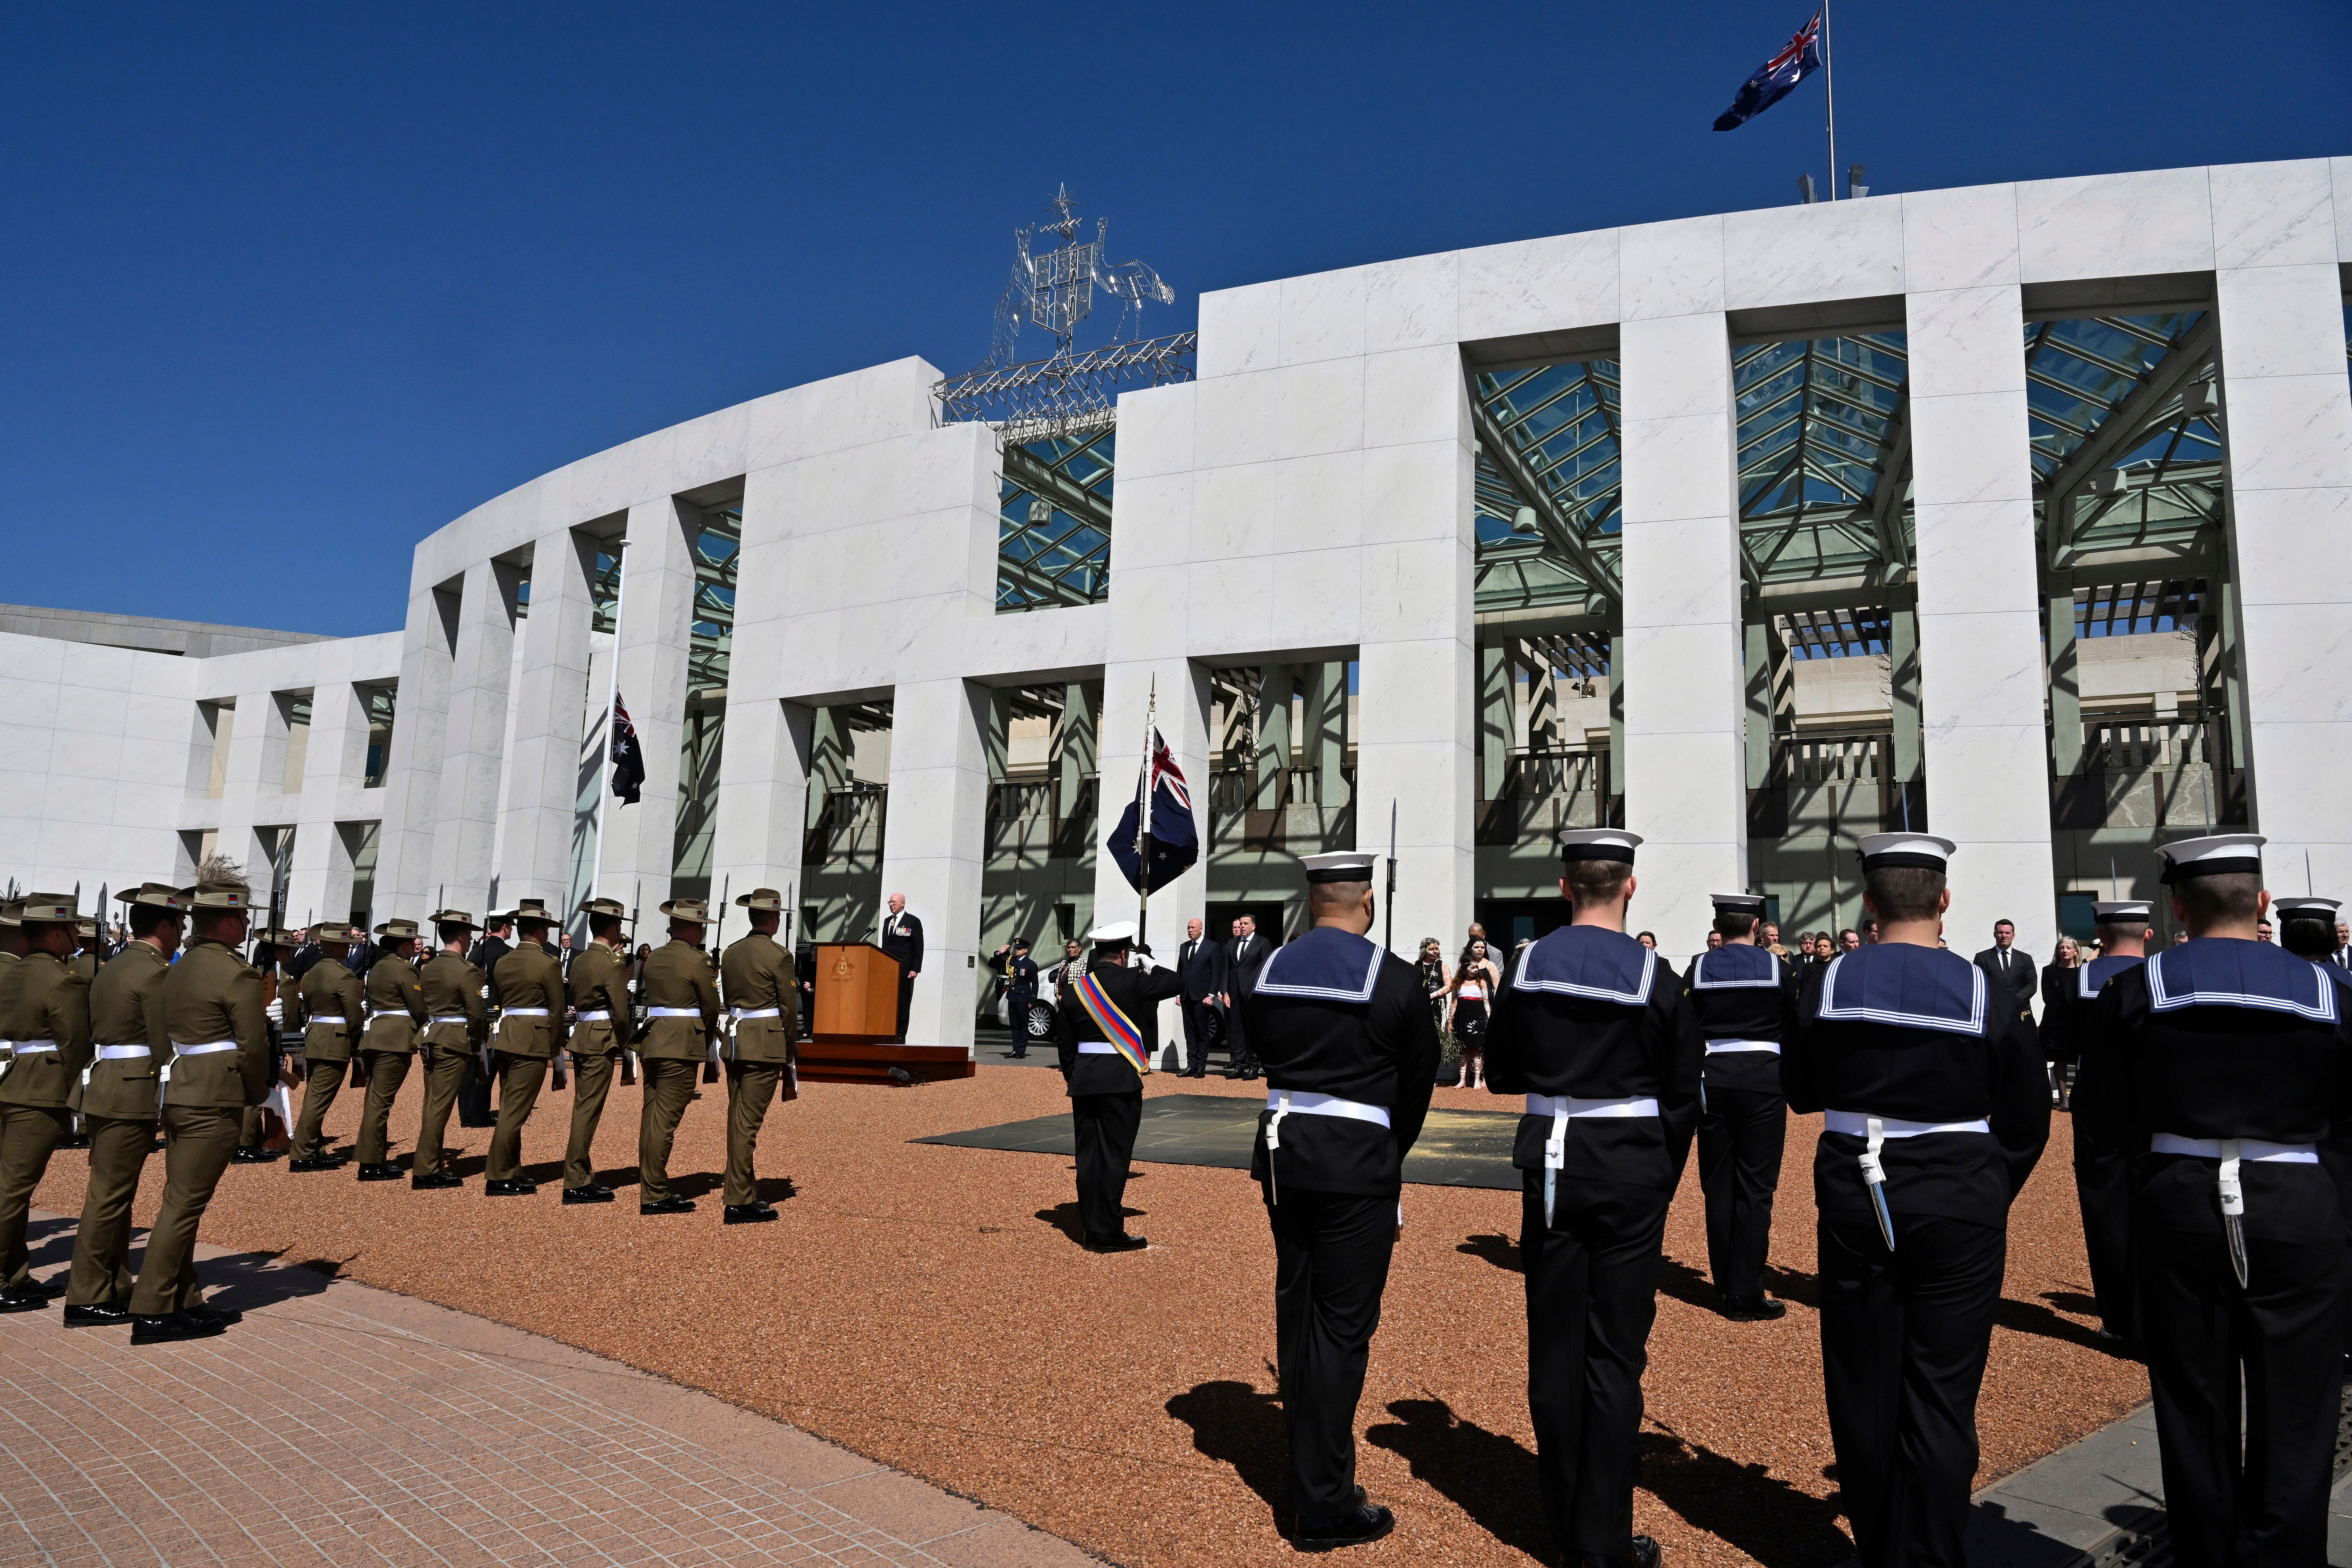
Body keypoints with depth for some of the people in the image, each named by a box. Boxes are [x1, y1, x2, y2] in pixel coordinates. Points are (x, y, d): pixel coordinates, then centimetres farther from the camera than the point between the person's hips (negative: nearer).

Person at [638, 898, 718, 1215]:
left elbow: (652, 999, 16)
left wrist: (706, 1031, 19)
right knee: (666, 1119, -6)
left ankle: (649, 1186, 19)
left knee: (651, 1116, 11)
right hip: (682, 1045, -8)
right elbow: (711, 1006, -6)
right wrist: (707, 1042, 13)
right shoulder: (696, 961, -9)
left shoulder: (653, 958, 12)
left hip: (653, 1043, 8)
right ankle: (655, 1195, -3)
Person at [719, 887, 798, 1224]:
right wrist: (791, 1046, 3)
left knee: (738, 1120, 11)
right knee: (748, 1122, -5)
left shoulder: (731, 952, 10)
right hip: (766, 1044, -7)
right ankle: (738, 1203, -2)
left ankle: (747, 1195, 20)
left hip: (734, 1042, 7)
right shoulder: (778, 955, -10)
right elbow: (789, 1006, -8)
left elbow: (727, 998, 14)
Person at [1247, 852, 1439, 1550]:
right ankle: (1323, 1506, 10)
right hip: (1358, 1161, -5)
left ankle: (1312, 1468, 30)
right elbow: (1418, 1084, 0)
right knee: (1342, 1325, 2)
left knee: (1296, 1312, 16)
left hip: (1282, 1152, 5)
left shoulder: (1267, 973, 4)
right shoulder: (1396, 980, -9)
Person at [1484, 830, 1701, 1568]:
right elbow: (1684, 1096, -1)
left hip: (1550, 1163, 2)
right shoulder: (1654, 975, -8)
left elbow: (1500, 1077, 6)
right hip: (1631, 1167, -2)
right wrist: (1662, 1181, 12)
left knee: (1554, 1347, 12)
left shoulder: (1528, 967, -3)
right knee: (1615, 1354, 5)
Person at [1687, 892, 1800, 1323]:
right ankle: (1746, 1295, 2)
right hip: (1762, 1076, -2)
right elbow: (1794, 1030, 6)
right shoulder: (1777, 969, -2)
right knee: (1755, 1188, 1)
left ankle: (1726, 1287, 18)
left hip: (1712, 1077, 2)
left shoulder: (1698, 969, 1)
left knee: (1718, 1186, 10)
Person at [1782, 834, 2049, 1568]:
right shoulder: (1984, 992, -8)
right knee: (1941, 1398, 8)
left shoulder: (1827, 984, -6)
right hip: (1960, 1206, -1)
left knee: (1863, 1392, 13)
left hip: (1854, 1203, 1)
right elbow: (2027, 1122, 1)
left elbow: (1801, 1093, 7)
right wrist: (1991, 1199, 15)